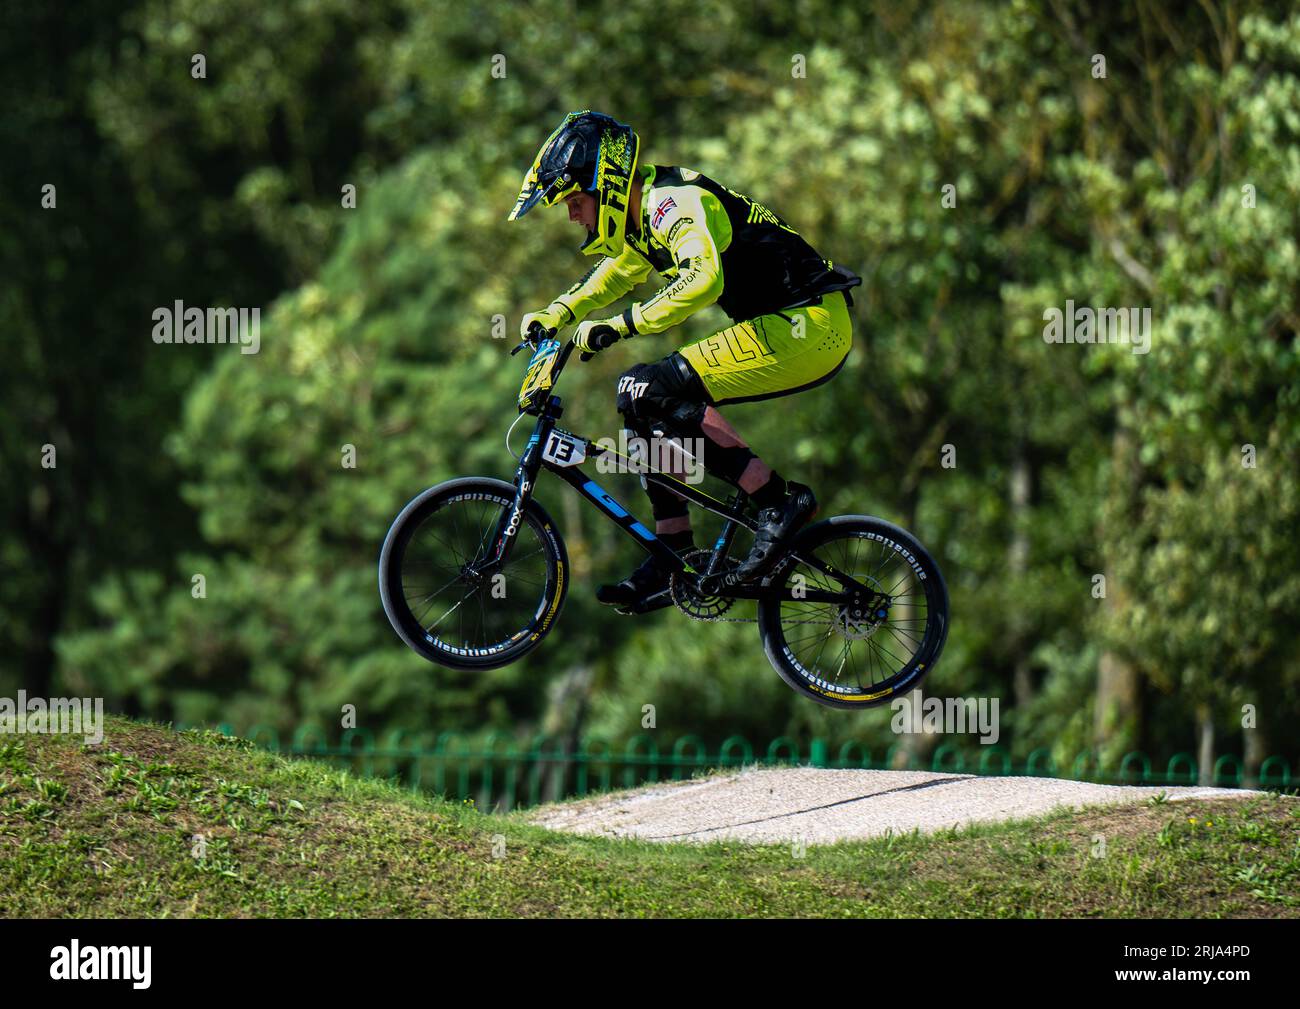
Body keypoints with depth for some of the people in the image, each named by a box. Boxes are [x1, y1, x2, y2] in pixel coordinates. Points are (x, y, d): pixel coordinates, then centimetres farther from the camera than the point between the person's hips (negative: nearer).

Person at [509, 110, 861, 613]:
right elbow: (616, 270, 36)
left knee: (646, 392, -18)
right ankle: (675, 557, 11)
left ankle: (778, 499, -16)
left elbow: (702, 278, -35)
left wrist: (619, 325, -31)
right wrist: (556, 314, 23)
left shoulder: (674, 202, -16)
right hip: (791, 326, 10)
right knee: (648, 404, 10)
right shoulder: (645, 213, 14)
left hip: (807, 327, -10)